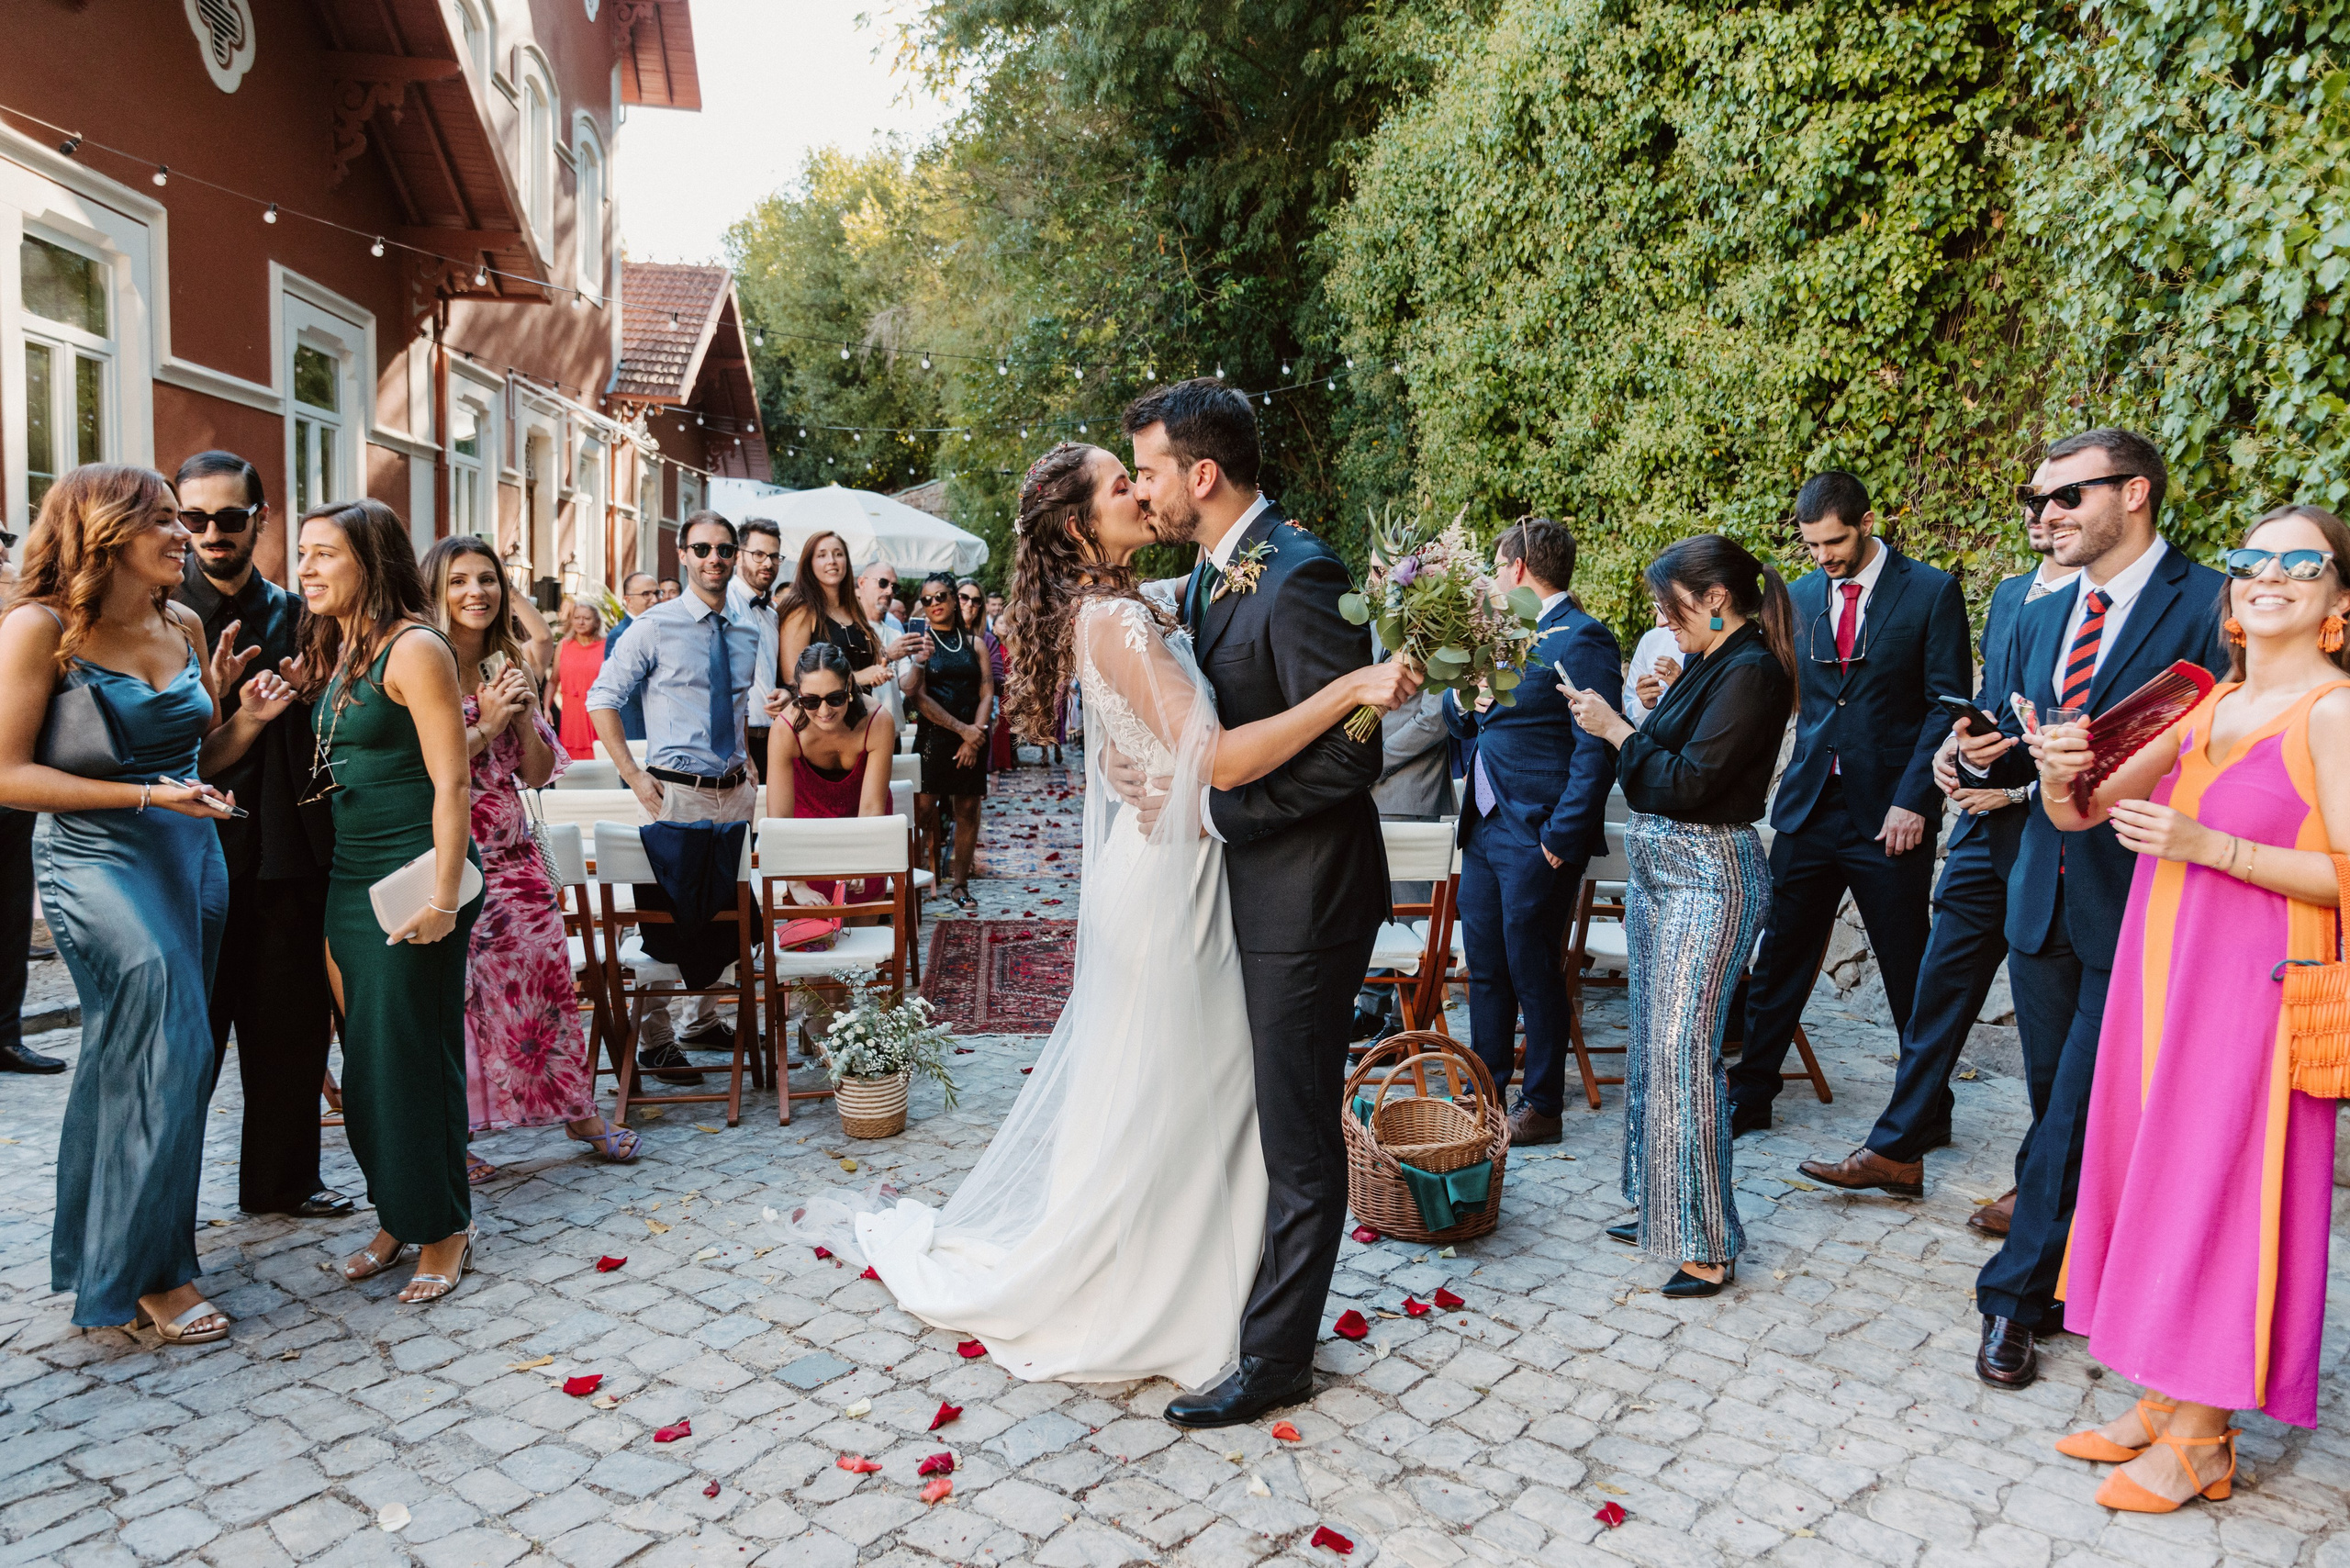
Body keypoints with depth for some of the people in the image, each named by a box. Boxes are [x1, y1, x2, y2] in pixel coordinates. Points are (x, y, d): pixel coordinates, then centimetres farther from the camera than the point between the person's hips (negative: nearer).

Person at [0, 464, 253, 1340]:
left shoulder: (184, 625, 8)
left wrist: (249, 719, -1)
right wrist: (145, 796, -19)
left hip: (191, 855, 7)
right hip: (99, 863, -7)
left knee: (128, 1061, 14)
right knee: (168, 1056, -8)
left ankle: (99, 1251, 29)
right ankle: (147, 1270, 7)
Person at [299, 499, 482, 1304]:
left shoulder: (412, 648, -13)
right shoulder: (333, 649, 12)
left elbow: (451, 782, -18)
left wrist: (443, 897, -21)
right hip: (349, 878, 8)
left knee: (410, 1054, 0)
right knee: (367, 1056, 14)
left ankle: (442, 1228, 15)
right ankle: (396, 1216, 28)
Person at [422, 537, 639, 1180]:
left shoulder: (509, 666, 11)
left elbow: (538, 774, 10)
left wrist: (524, 715, -5)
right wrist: (484, 727, -14)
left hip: (512, 855, 5)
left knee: (545, 977, 9)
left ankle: (579, 1111, 22)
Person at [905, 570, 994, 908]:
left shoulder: (975, 644, 11)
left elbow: (987, 692, 5)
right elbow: (917, 696, -7)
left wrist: (974, 735, -9)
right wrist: (961, 728, -11)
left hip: (973, 738, 3)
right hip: (932, 737, -3)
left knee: (968, 811, 5)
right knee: (922, 811, -7)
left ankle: (960, 884, 14)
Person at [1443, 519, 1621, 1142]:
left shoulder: (1582, 639, -13)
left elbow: (1597, 750, -18)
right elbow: (1459, 717, 19)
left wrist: (1560, 839, -20)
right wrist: (1464, 697, -3)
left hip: (1536, 840, -8)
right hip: (1483, 829, 9)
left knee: (1533, 973, 3)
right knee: (1484, 969, 15)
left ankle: (1541, 1107, 17)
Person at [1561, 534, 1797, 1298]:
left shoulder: (1751, 672, -15)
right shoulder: (1707, 664, 13)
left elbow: (1691, 782, -19)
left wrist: (1618, 729, -11)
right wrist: (1630, 723, 3)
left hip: (1707, 875, -10)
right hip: (1657, 868, 10)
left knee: (1683, 1049, -9)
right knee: (1653, 1041, 14)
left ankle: (1708, 1246, 1)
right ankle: (1660, 1206, 27)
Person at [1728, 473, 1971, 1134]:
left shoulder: (1932, 592, -3)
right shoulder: (1801, 596, 9)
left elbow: (1948, 706, -6)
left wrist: (1913, 800, -14)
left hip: (1889, 814, -4)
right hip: (1809, 805, 4)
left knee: (1910, 977, 7)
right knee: (1778, 960, 8)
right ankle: (1749, 1097, 20)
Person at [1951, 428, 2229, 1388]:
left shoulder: (2210, 604, -9)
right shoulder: (2041, 619, 13)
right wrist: (1986, 755, -3)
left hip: (2137, 904, -6)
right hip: (2044, 901, 7)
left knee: (2079, 1115, -1)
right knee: (2056, 1110, 15)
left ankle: (2015, 1295, 11)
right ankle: (2055, 1280, 29)